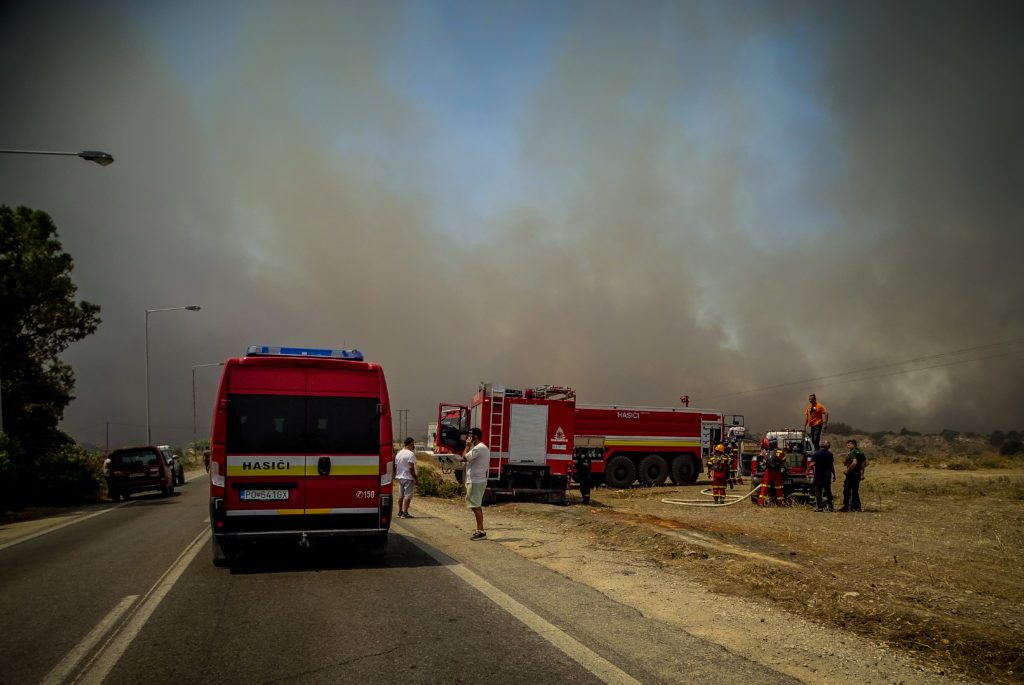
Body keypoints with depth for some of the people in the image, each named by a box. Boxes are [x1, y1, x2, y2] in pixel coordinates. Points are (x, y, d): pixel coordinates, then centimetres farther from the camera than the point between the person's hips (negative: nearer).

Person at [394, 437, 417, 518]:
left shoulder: (399, 453, 11)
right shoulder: (411, 454, -15)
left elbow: (395, 466, 14)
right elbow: (411, 467, -21)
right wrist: (415, 477, -16)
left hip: (400, 477, 8)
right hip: (408, 478, -8)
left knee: (401, 495, 14)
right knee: (408, 495, -6)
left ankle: (400, 512, 19)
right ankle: (405, 513, -9)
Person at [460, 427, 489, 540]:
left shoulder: (478, 448, -17)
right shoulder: (484, 448, 17)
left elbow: (464, 457, -18)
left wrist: (468, 445, -9)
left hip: (475, 482, -11)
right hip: (479, 480, 11)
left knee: (476, 506, -8)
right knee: (477, 506, 15)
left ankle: (481, 531, -8)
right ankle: (479, 530, 19)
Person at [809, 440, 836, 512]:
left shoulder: (816, 453, -8)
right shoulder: (830, 455, 3)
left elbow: (812, 464, -12)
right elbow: (832, 466, 6)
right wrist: (834, 475, 14)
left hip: (818, 474, -4)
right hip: (828, 475, 4)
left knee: (818, 491, 0)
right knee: (828, 491, 11)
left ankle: (819, 507, -3)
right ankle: (830, 506, 13)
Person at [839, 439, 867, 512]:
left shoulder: (853, 452, -14)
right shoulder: (861, 453, 14)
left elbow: (854, 463, -28)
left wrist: (847, 470, -20)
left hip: (851, 474, -9)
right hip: (858, 474, 9)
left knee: (847, 490, -4)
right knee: (855, 491, 13)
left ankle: (846, 506, -7)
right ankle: (856, 507, 13)